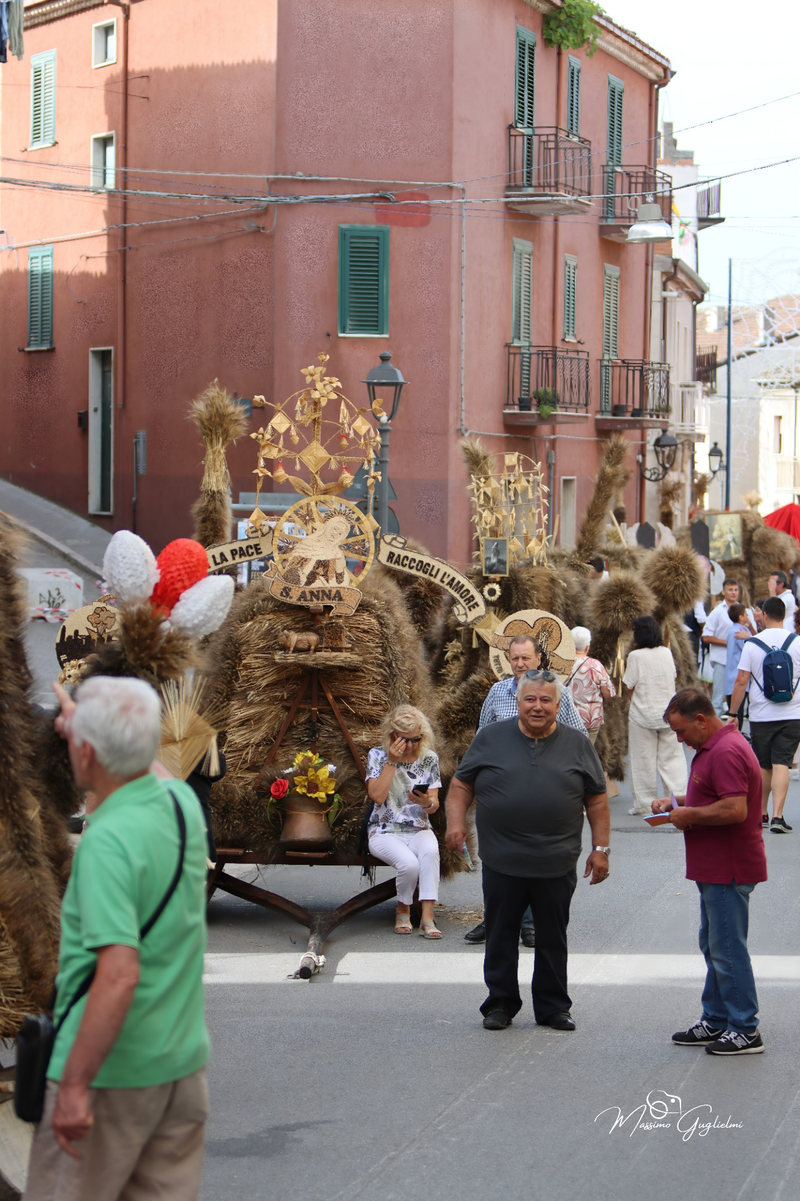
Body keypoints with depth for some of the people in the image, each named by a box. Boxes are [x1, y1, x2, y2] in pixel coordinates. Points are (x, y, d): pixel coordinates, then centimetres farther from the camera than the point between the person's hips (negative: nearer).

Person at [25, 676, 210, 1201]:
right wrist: (82, 722, 40)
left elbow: (119, 976, -29)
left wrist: (75, 1085, -26)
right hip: (184, 1059, 7)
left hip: (110, 1073, -7)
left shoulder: (106, 842, -22)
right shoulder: (183, 802, 2)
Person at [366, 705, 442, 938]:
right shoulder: (378, 756, -1)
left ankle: (427, 916, -34)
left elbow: (434, 806, 3)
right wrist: (392, 761, -17)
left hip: (419, 831, 2)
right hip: (385, 831, -2)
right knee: (408, 862, -32)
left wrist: (427, 803, -21)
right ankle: (403, 910, -3)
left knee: (430, 850, -34)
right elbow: (377, 796, -15)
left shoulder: (429, 759, 5)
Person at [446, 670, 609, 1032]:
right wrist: (455, 822, -8)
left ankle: (553, 1006, 18)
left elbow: (597, 800, 9)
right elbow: (461, 785, 8)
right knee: (500, 938, 7)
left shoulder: (577, 746, 7)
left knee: (552, 940, 7)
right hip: (502, 863, 0)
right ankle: (500, 1003, 18)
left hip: (556, 866, 0)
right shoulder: (490, 739, 5)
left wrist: (600, 848, 3)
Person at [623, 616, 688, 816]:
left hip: (643, 715, -4)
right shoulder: (667, 653, 1)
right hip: (668, 713, 4)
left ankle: (644, 804, 7)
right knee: (672, 757, 8)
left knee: (643, 761, 3)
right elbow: (673, 675, 12)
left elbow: (629, 687, -10)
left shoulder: (636, 656, -12)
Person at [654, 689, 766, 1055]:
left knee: (727, 950, -6)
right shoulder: (713, 747, 14)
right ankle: (716, 1021, 25)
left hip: (729, 871, -11)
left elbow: (735, 809, -29)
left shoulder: (726, 752, -21)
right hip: (714, 870, 11)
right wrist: (677, 802, 12)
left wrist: (690, 815, -17)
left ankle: (745, 1031, 0)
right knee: (713, 946, 17)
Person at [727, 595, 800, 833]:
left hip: (761, 716, 0)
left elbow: (741, 682, -5)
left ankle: (761, 814, 27)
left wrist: (733, 713, 2)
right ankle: (777, 816, -18)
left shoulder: (752, 644, -4)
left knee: (763, 766, 15)